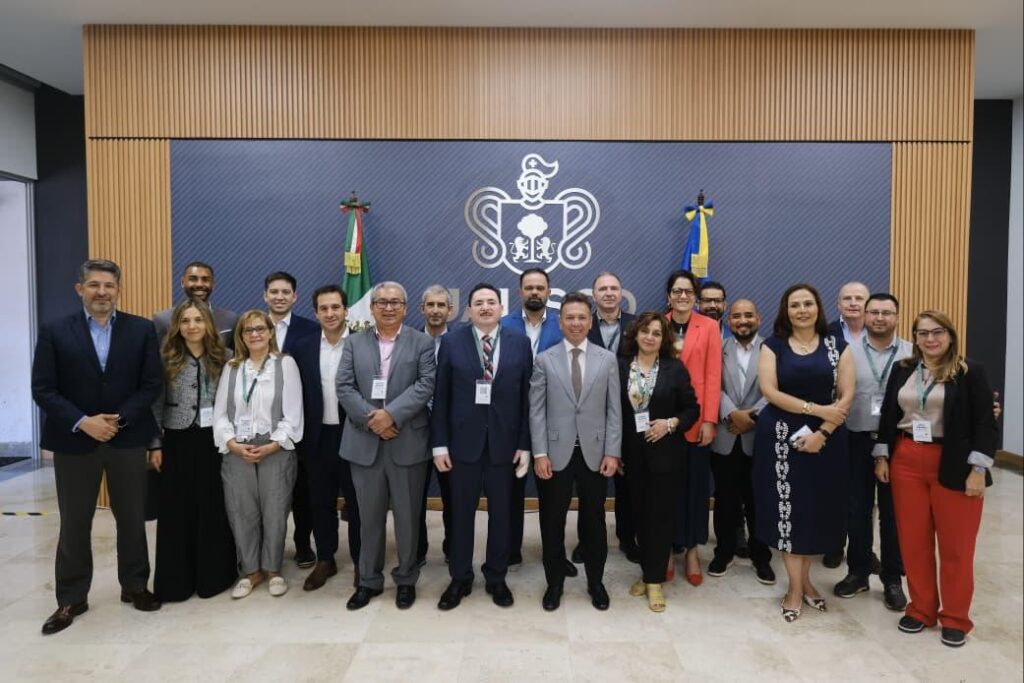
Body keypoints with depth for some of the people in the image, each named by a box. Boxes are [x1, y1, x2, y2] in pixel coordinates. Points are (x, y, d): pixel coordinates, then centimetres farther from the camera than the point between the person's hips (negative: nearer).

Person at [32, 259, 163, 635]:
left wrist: (118, 421, -13)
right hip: (74, 440, 0)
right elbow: (43, 390, -5)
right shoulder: (55, 331, -1)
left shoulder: (142, 329, 0)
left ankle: (135, 586, 28)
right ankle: (71, 599, 25)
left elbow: (151, 384, -2)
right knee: (74, 524, 9)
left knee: (132, 518, 11)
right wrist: (83, 422, -16)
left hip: (127, 439, 1)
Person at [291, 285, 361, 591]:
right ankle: (325, 560, 30)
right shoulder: (303, 348, 4)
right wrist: (300, 440, 3)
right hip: (318, 438, 4)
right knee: (321, 502, 14)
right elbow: (299, 397, 6)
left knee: (356, 502, 8)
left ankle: (361, 562, 24)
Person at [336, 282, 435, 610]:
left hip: (407, 442, -2)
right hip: (365, 442, 2)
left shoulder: (422, 343, 3)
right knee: (369, 516, 12)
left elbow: (425, 385, -9)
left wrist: (391, 414, -19)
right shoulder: (354, 342, 9)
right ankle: (369, 580, 27)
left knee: (407, 516, 9)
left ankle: (406, 579, 25)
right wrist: (371, 419, -13)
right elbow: (344, 387, 0)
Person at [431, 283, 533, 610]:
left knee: (500, 513, 12)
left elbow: (526, 397, 1)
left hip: (504, 442, 1)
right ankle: (460, 578, 27)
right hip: (463, 441, 0)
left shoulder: (520, 343, 1)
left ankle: (496, 578, 29)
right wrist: (439, 444, -5)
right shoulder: (451, 342, 0)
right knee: (461, 513, 10)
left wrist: (525, 445, -2)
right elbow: (441, 397, -1)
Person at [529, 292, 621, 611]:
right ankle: (554, 582, 27)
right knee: (553, 522, 9)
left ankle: (596, 582, 31)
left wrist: (612, 452, -4)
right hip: (557, 453, -1)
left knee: (594, 520, 13)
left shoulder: (607, 359, 4)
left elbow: (614, 410, 2)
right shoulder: (544, 360, 1)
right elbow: (536, 411, -2)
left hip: (594, 453, 1)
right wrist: (540, 453, -8)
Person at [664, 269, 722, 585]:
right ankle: (667, 548, 20)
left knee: (695, 484, 6)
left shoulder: (709, 327, 0)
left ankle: (692, 550, 19)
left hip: (696, 418, -1)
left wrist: (709, 420, -10)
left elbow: (713, 375, -4)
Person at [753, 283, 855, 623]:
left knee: (817, 506, 8)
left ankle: (804, 579, 27)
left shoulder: (837, 346, 4)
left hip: (826, 438, 2)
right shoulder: (773, 345, 1)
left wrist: (822, 432, -13)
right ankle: (796, 586, 15)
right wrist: (815, 408, -16)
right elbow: (769, 391, -10)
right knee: (788, 506, 2)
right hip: (781, 437, -1)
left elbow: (846, 396, -2)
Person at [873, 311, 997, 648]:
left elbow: (984, 423, -7)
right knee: (913, 540, 9)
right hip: (906, 462, 3)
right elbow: (887, 415, 10)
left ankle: (955, 618, 22)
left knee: (956, 543, 6)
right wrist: (882, 457, 6)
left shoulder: (971, 372, -4)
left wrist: (978, 470, -12)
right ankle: (921, 609, 24)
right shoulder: (902, 370, 7)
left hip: (954, 466, -3)